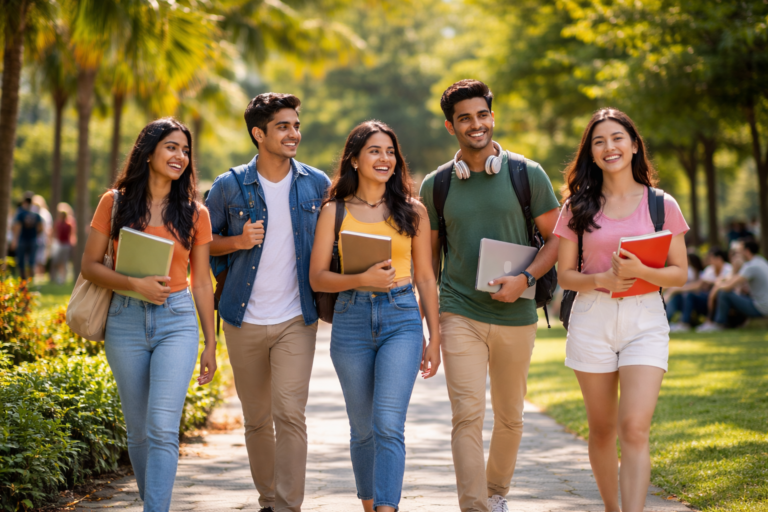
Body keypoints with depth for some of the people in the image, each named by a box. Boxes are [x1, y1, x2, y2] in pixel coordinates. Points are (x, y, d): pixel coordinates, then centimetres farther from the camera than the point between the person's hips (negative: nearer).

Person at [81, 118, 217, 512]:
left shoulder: (194, 213, 5)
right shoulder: (115, 203, 2)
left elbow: (201, 282, 9)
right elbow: (90, 266, 2)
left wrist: (210, 343, 9)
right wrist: (135, 284, -14)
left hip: (177, 321, -1)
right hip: (126, 322, 1)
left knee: (162, 428, -14)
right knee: (139, 431, 9)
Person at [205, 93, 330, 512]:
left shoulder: (316, 184, 2)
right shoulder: (229, 186, -2)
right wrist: (239, 242, -12)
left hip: (296, 319, -1)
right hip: (244, 320, 1)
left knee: (290, 413, -12)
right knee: (256, 419, 10)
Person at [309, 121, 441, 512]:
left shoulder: (412, 211, 7)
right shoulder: (335, 211, 4)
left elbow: (425, 278, 10)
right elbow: (317, 277, 1)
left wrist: (434, 339, 9)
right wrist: (362, 278, -16)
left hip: (401, 319, -1)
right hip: (351, 321, 1)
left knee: (388, 424, -15)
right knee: (363, 429, 9)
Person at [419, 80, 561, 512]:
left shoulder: (528, 175, 0)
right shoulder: (436, 185, 5)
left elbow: (557, 238, 4)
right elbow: (429, 257, 11)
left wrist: (526, 279, -13)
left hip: (516, 314, 1)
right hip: (459, 314, 0)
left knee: (510, 416, 13)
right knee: (468, 414, -11)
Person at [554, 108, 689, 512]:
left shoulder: (661, 205, 3)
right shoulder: (578, 208, 5)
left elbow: (680, 273, 2)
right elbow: (564, 275, 6)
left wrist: (639, 271, -17)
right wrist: (601, 279, -14)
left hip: (645, 320, -1)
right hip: (592, 320, 2)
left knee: (634, 428, -15)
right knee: (602, 430, 10)